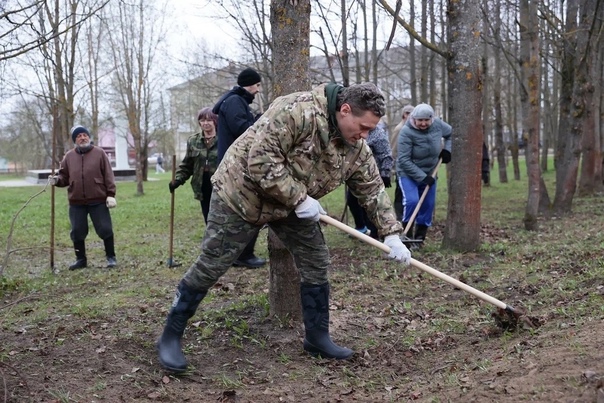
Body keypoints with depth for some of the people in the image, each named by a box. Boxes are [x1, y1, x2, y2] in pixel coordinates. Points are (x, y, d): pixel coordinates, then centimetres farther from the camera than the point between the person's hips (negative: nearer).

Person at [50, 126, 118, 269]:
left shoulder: (99, 153, 1)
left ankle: (111, 257, 14)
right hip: (76, 201, 3)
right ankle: (81, 259, 22)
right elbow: (64, 176, 12)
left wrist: (111, 194, -8)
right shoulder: (69, 156, 8)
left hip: (98, 200, -3)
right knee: (77, 231, 8)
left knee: (105, 229, 1)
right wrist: (57, 180, -11)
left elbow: (108, 175, -2)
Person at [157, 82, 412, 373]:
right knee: (210, 267, -3)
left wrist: (392, 234, -7)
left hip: (292, 205, 7)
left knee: (316, 263, 4)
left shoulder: (357, 149, -7)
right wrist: (299, 199, -29)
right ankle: (170, 337, 11)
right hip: (243, 191, -7)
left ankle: (317, 337, 19)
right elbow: (261, 160, -34)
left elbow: (374, 190, 1)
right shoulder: (296, 111, -32)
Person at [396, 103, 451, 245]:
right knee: (412, 201, -23)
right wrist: (422, 177, -27)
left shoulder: (438, 124, -11)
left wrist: (447, 149, -4)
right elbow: (404, 160, -26)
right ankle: (406, 234, -10)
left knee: (428, 205, 4)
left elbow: (451, 134, 12)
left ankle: (419, 238, 16)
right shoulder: (406, 132, -26)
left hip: (429, 172, 5)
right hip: (408, 173, -5)